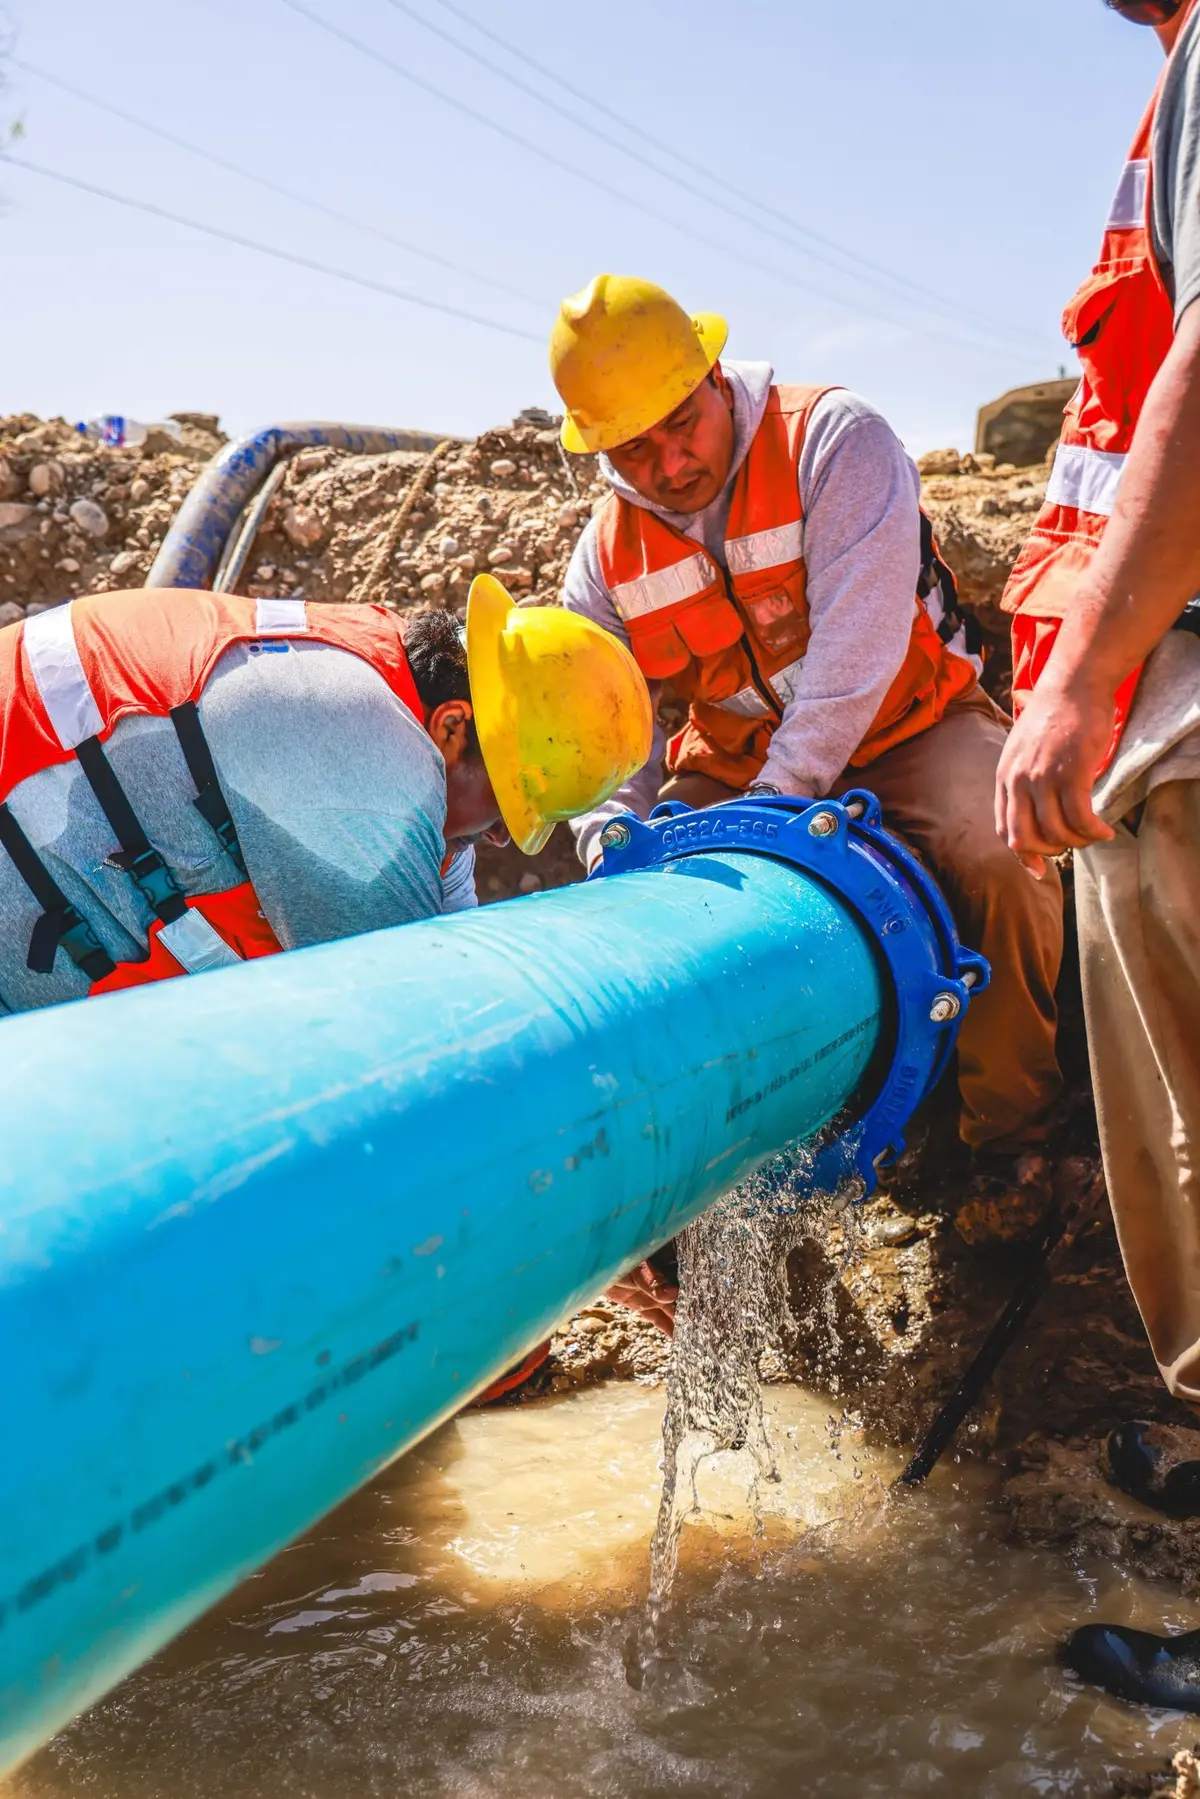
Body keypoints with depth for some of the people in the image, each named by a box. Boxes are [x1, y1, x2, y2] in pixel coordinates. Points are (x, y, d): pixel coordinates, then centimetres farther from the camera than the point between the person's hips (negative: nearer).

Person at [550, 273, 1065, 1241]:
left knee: (999, 861, -32)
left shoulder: (836, 438, -18)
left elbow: (856, 652, -27)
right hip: (735, 758, 5)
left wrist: (769, 811, -33)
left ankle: (1008, 1138, -11)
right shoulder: (606, 553, -2)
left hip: (903, 725, -4)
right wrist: (615, 837, -23)